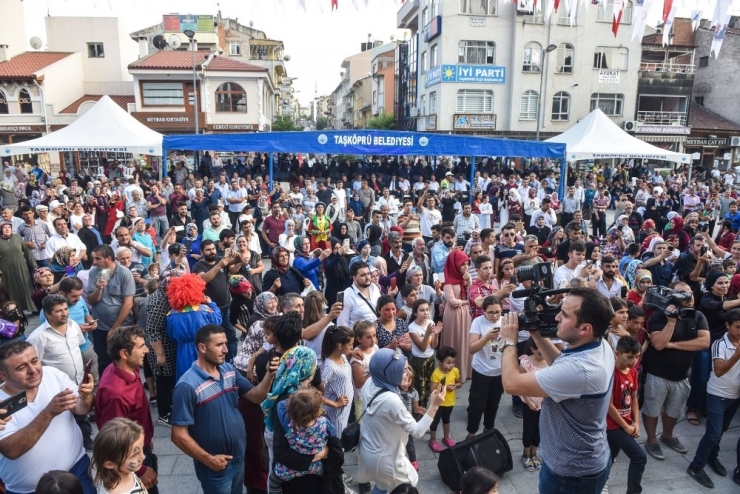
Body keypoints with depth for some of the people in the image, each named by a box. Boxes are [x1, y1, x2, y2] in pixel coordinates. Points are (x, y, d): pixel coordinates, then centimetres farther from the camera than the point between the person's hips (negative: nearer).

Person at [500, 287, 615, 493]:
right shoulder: (602, 346, -9)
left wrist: (509, 341, -16)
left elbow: (512, 383, -30)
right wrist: (537, 334, 0)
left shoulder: (579, 369, -38)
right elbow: (561, 365, 11)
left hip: (571, 474, -8)